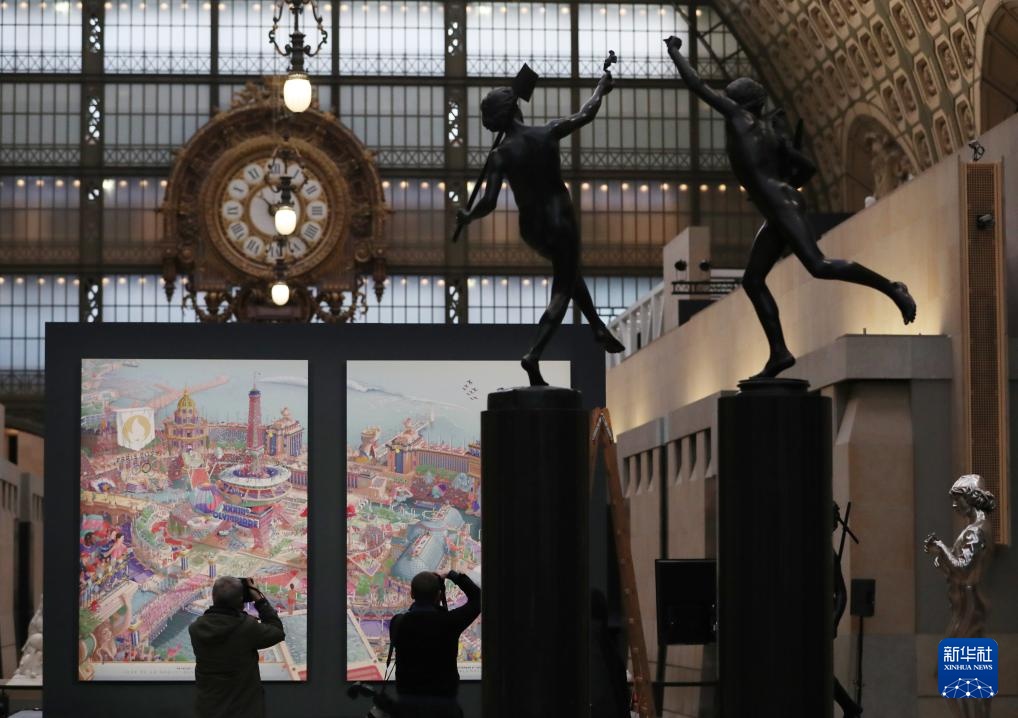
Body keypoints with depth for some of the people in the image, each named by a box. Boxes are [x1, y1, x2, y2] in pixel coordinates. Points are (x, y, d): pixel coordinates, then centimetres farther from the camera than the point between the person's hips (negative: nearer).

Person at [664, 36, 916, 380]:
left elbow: (697, 84, 5)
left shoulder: (739, 115, 2)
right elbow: (808, 168, 21)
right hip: (778, 213, 10)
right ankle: (779, 353, 2)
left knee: (820, 267, -20)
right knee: (752, 280, 8)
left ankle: (892, 289, -18)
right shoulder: (774, 133, 22)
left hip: (781, 206, -10)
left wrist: (674, 51, 17)